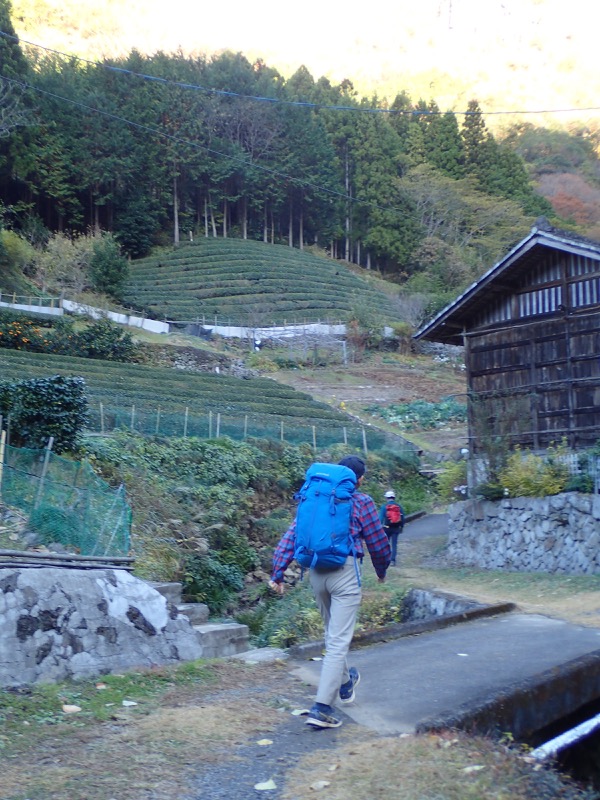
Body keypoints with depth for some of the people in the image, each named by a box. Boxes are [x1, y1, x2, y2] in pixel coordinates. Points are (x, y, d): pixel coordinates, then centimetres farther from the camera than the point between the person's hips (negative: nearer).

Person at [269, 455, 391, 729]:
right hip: (345, 571, -6)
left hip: (316, 572, 6)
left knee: (332, 632, 25)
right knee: (339, 640, -5)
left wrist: (278, 573, 5)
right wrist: (382, 570, 21)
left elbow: (291, 536, 6)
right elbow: (378, 541, 3)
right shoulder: (361, 501, -1)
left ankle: (344, 683, 45)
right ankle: (322, 708, -10)